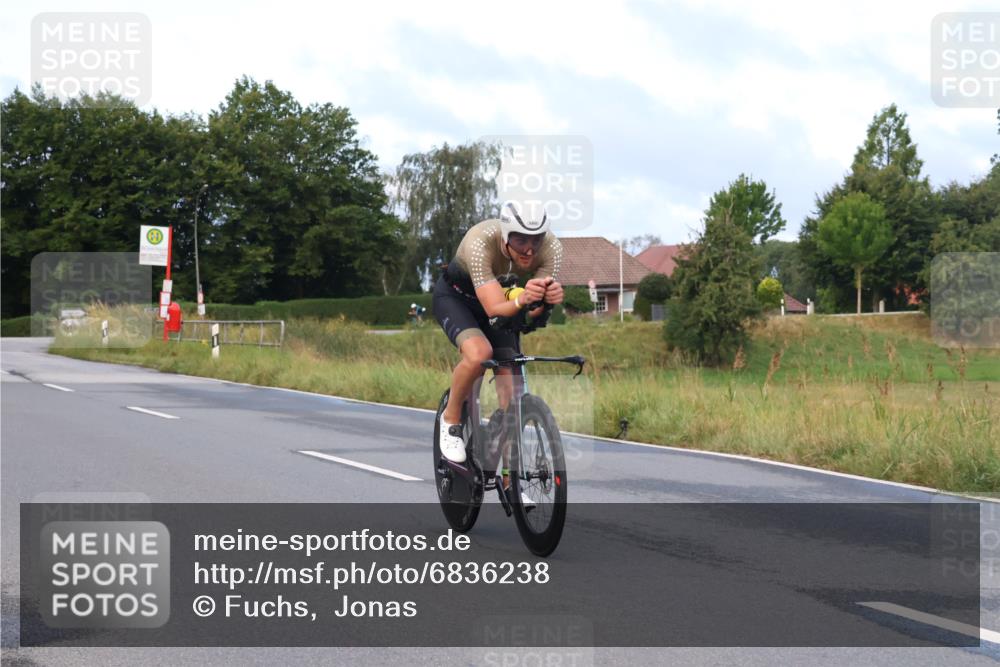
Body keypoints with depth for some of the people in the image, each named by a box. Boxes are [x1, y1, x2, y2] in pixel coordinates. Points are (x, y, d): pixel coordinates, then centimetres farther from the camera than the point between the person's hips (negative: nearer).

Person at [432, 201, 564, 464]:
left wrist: (548, 299, -53)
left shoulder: (551, 247, -28)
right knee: (479, 353, -33)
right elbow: (494, 308, -42)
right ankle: (451, 420, -7)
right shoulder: (480, 243, -39)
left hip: (502, 297, 4)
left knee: (510, 394, -8)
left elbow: (533, 312, -31)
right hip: (455, 296, -4)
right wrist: (522, 300, -63)